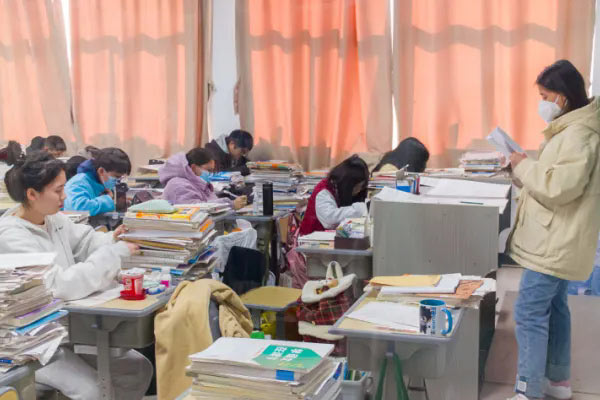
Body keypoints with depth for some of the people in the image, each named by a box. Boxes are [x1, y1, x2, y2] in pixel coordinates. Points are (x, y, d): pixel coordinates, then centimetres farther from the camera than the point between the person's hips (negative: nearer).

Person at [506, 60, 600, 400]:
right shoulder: (571, 128, 13)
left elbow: (558, 187, -28)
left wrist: (523, 165, -15)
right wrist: (525, 167, 5)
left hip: (555, 243, -11)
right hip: (557, 240, 11)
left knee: (529, 313, -8)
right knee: (554, 307, 18)